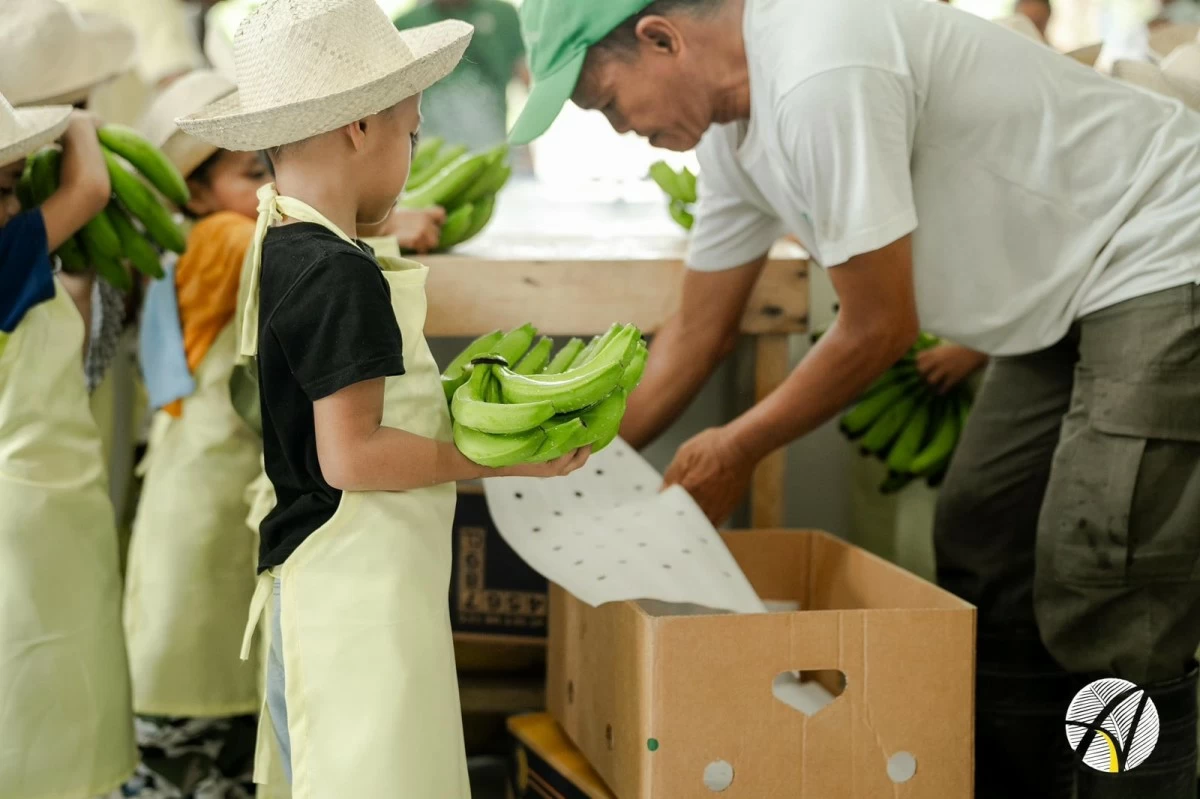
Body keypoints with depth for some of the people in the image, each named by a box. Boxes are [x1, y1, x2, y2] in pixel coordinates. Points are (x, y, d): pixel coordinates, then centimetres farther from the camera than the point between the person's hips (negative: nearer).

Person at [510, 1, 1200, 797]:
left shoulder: (820, 78, -27)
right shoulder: (735, 131, 4)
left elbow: (880, 327, -19)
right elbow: (697, 331, 14)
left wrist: (739, 448, -6)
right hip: (1071, 294, 10)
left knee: (1105, 620, -11)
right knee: (983, 560, 13)